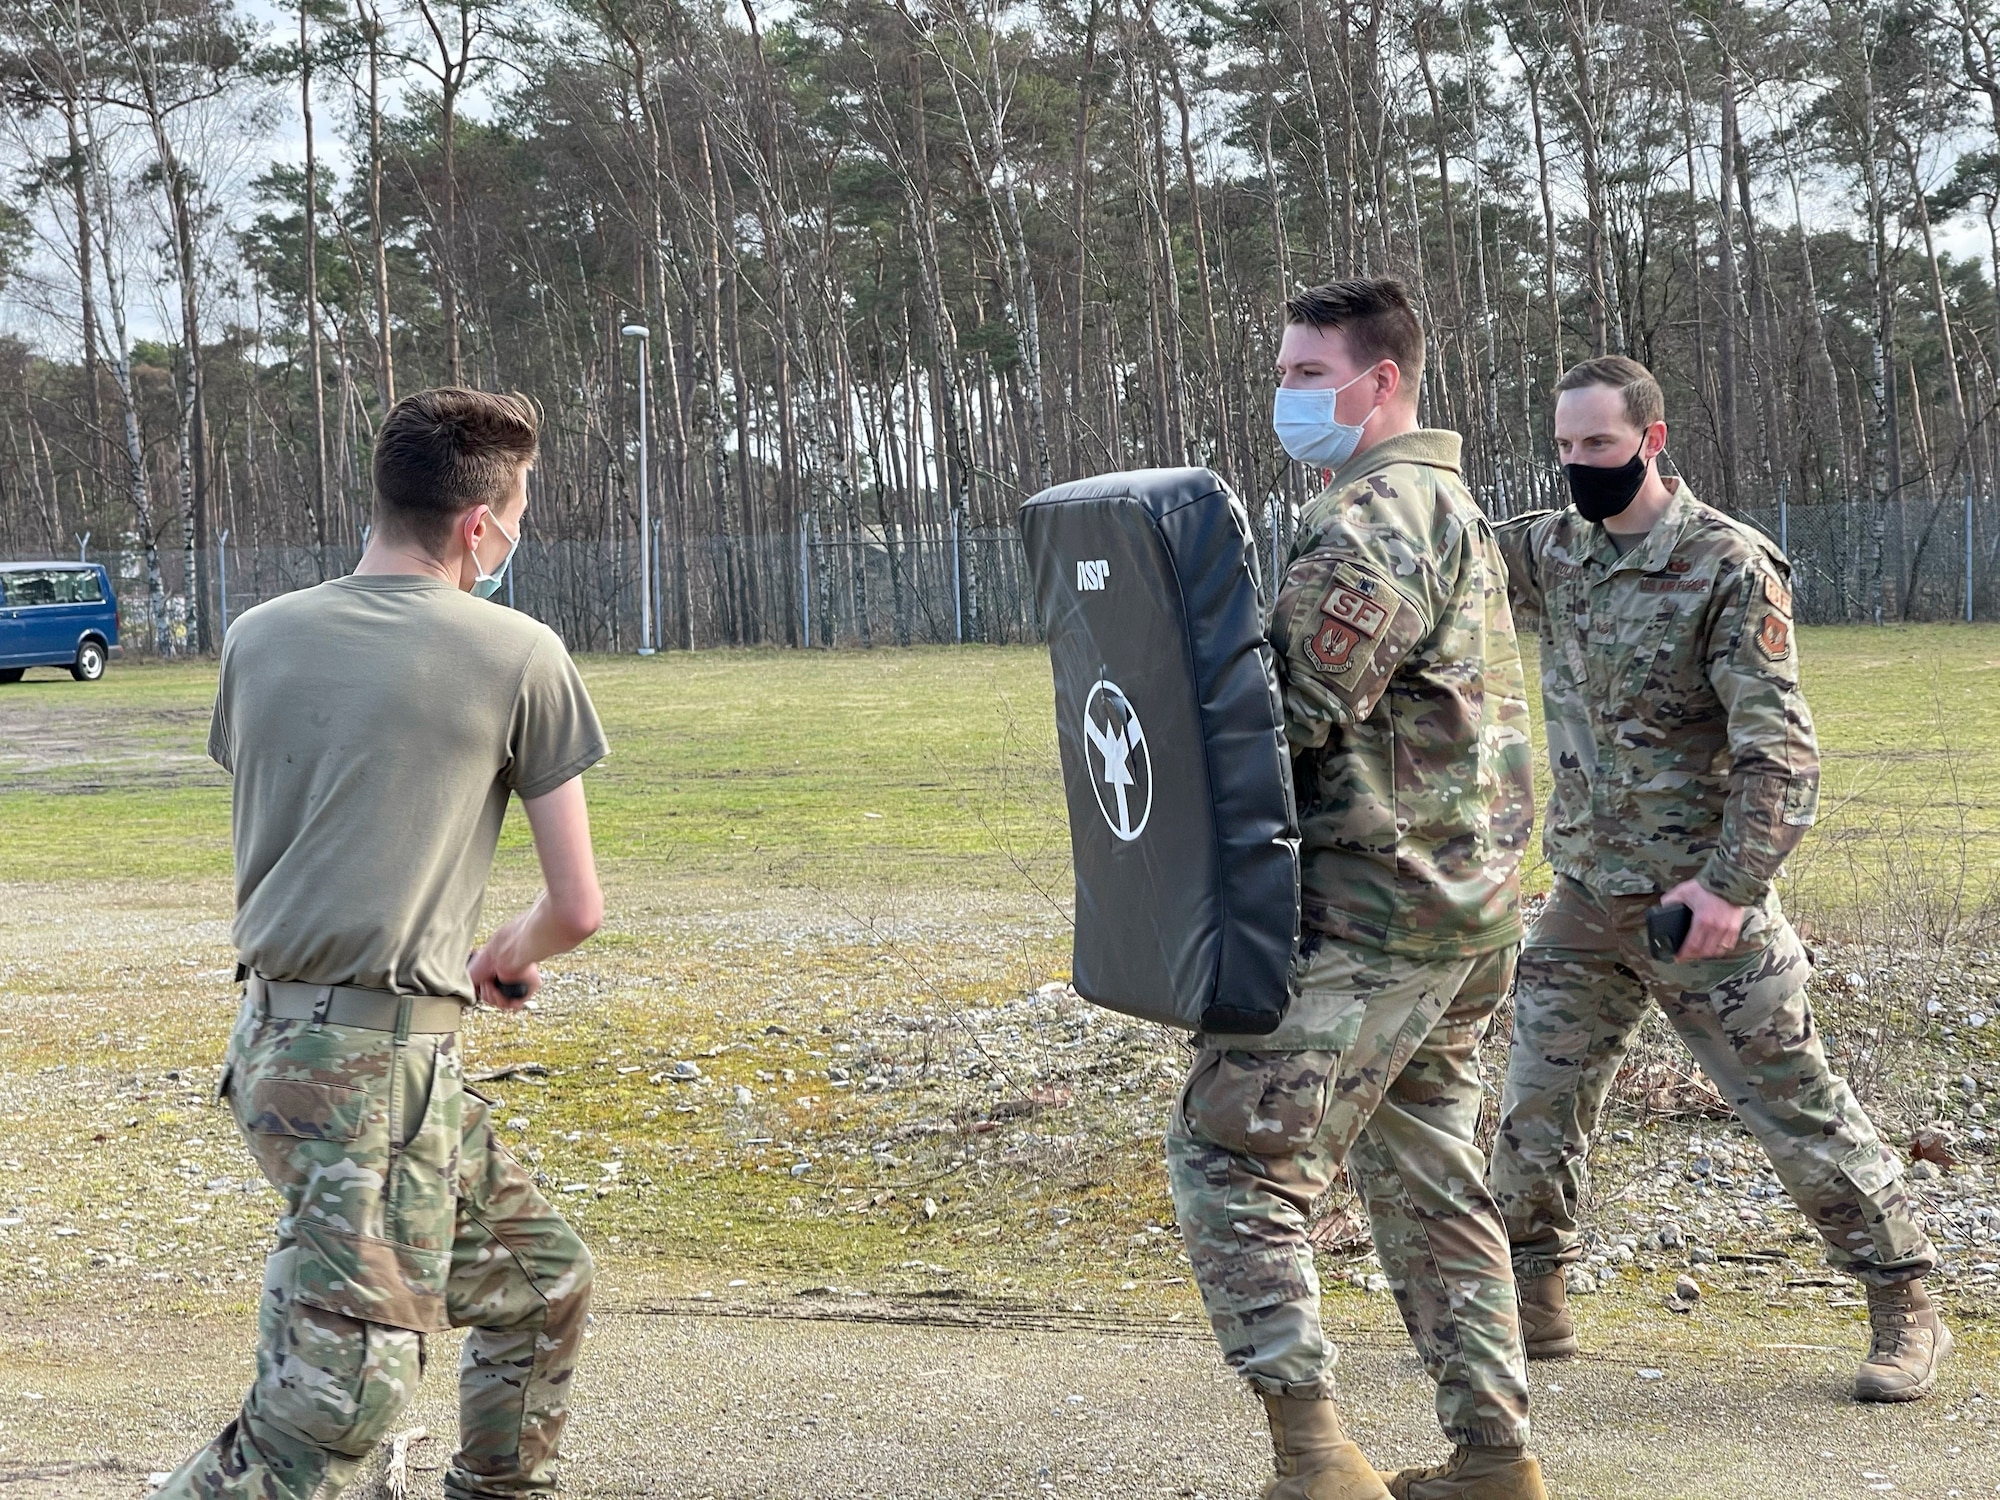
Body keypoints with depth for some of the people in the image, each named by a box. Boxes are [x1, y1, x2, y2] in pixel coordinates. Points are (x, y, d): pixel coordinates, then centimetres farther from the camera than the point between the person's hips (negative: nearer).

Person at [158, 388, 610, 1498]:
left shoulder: (257, 638, 8)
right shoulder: (521, 657, -6)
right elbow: (577, 907, -3)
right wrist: (513, 957, 20)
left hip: (278, 1028, 8)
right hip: (380, 1066, -8)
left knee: (544, 1281, 21)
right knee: (343, 1389, -9)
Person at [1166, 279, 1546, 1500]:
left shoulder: (1374, 519, -15)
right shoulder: (1449, 508, 19)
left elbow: (1298, 706, -21)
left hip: (1373, 907, -10)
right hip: (1465, 903, 10)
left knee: (1231, 1152, -7)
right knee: (1426, 1174, 15)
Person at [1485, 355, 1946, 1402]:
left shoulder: (1729, 567, -13)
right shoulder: (1553, 550, 5)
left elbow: (1778, 752, -17)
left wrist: (1732, 885, -25)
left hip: (1702, 902, -6)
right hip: (1585, 899, 6)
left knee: (1796, 1108, 1)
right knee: (1536, 1103, 8)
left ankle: (1905, 1313, 13)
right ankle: (1532, 1304, 23)